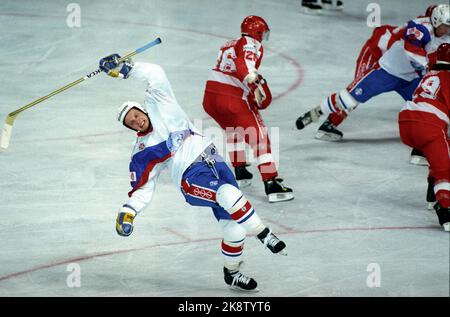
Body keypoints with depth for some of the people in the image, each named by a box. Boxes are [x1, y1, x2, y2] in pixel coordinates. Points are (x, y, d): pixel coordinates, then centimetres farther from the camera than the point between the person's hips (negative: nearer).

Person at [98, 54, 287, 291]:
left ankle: (232, 272, 16)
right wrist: (128, 212, -9)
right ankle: (263, 234, -13)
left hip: (214, 162, 3)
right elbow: (142, 189, 5)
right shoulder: (142, 154, 3)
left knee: (234, 223, -3)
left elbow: (156, 75, 0)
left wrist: (126, 68, -11)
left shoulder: (160, 107, 8)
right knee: (229, 196, -31)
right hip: (191, 177, -3)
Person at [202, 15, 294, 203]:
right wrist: (257, 85, -25)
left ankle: (240, 172, 35)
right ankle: (271, 185, -10)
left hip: (209, 96, 8)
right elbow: (244, 65, -20)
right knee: (259, 137, -2)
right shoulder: (252, 45, 0)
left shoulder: (229, 45, 24)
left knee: (234, 130, 33)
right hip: (233, 99, -8)